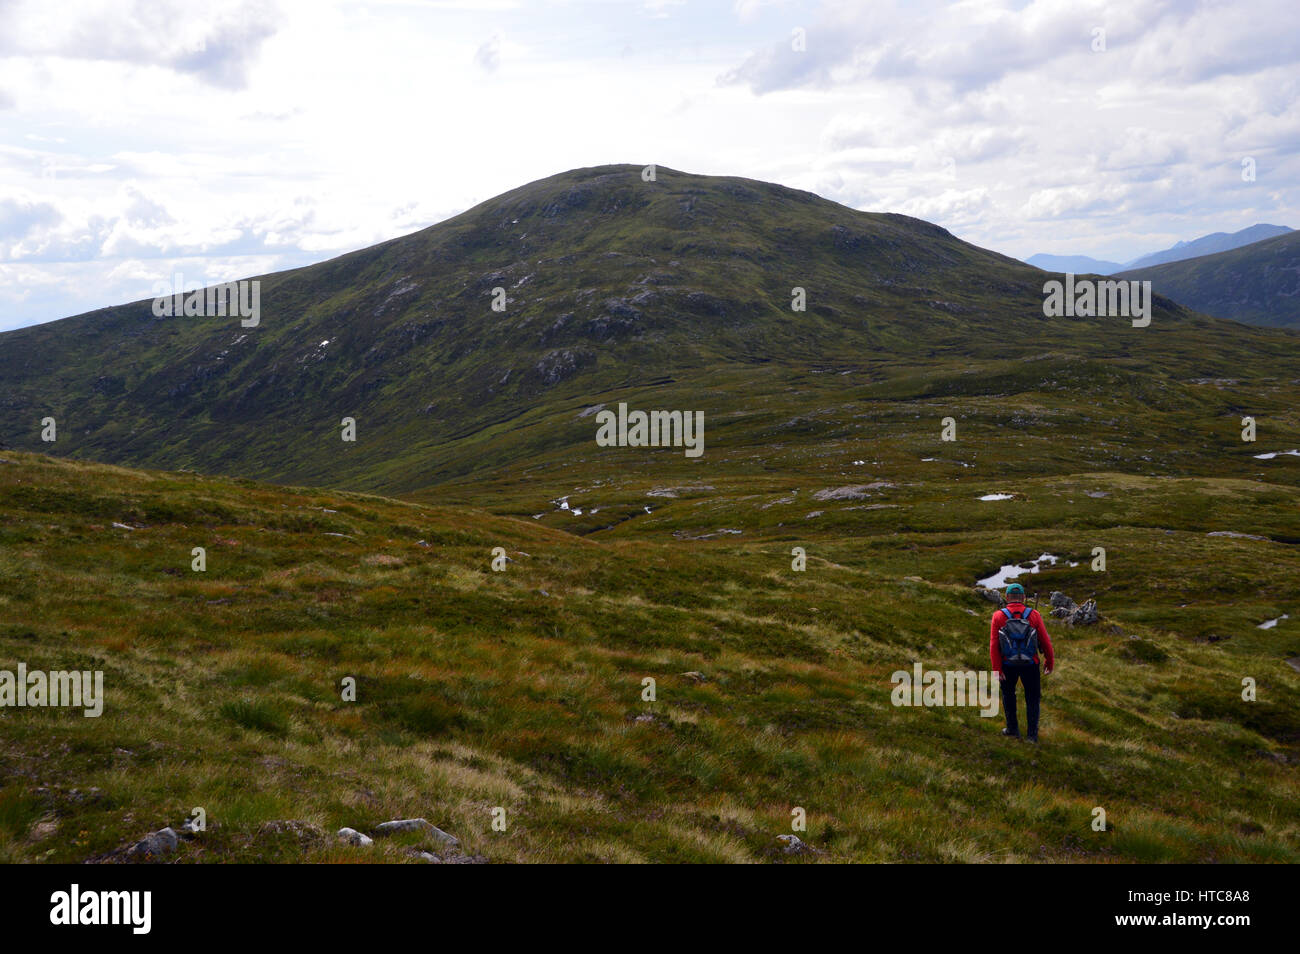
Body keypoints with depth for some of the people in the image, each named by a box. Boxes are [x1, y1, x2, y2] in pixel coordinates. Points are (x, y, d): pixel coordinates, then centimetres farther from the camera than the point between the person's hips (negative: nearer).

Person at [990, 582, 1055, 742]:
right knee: (1032, 698, 15)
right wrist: (1050, 662, 9)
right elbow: (1045, 641, -4)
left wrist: (997, 669, -11)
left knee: (1008, 694, 22)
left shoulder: (998, 616, -9)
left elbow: (994, 645, -14)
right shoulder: (1033, 615, -8)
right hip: (1030, 665, 0)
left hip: (1008, 664, 0)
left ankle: (1013, 729, 28)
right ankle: (1032, 734, 14)